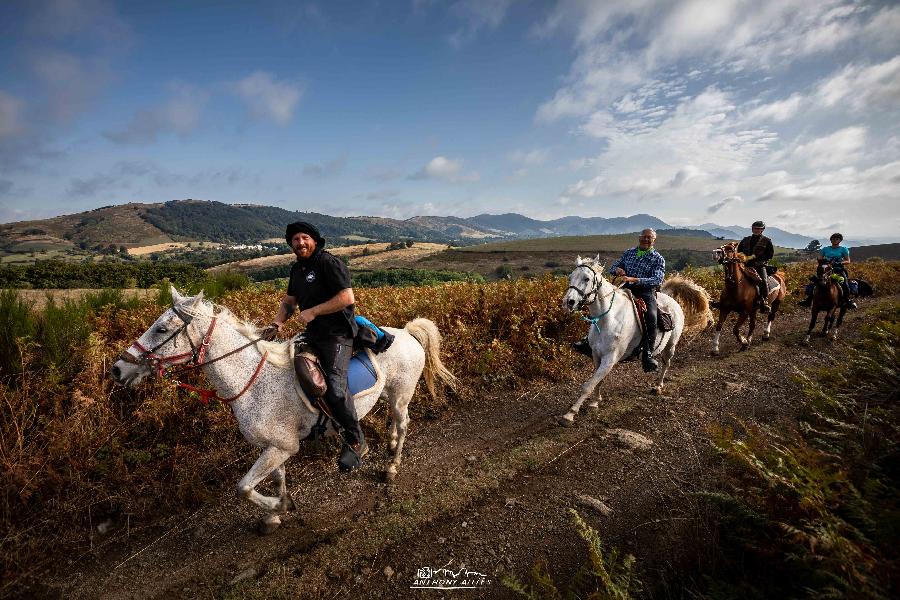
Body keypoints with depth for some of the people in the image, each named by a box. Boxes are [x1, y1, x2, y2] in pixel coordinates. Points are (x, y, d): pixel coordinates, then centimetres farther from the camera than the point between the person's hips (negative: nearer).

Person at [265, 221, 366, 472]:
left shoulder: (329, 263, -12)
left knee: (334, 387, -23)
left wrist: (313, 311, -19)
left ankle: (356, 442, -5)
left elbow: (347, 298, -22)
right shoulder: (297, 268, 15)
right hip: (312, 335, 10)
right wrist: (277, 321, 0)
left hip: (336, 335, -10)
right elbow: (289, 301, 20)